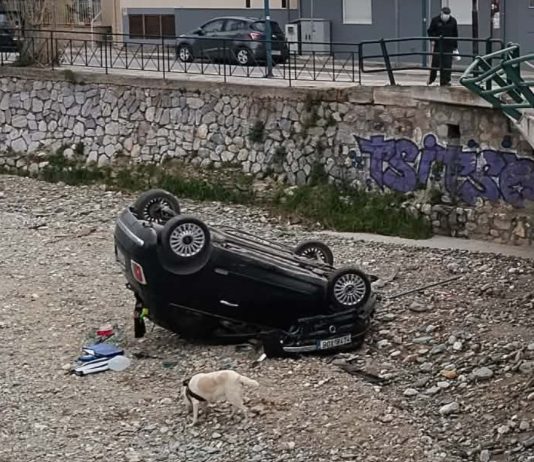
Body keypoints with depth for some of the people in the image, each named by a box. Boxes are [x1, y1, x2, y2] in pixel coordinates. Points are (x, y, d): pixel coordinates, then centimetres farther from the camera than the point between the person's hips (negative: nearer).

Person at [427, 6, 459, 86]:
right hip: (438, 45, -1)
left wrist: (455, 46, 11)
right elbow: (430, 31, 8)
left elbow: (455, 34, 12)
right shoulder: (435, 20, 0)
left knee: (447, 64, -2)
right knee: (435, 62, 1)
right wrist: (433, 39, -9)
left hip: (449, 46, 1)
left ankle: (446, 80, 3)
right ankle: (431, 78, 18)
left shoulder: (453, 21, 6)